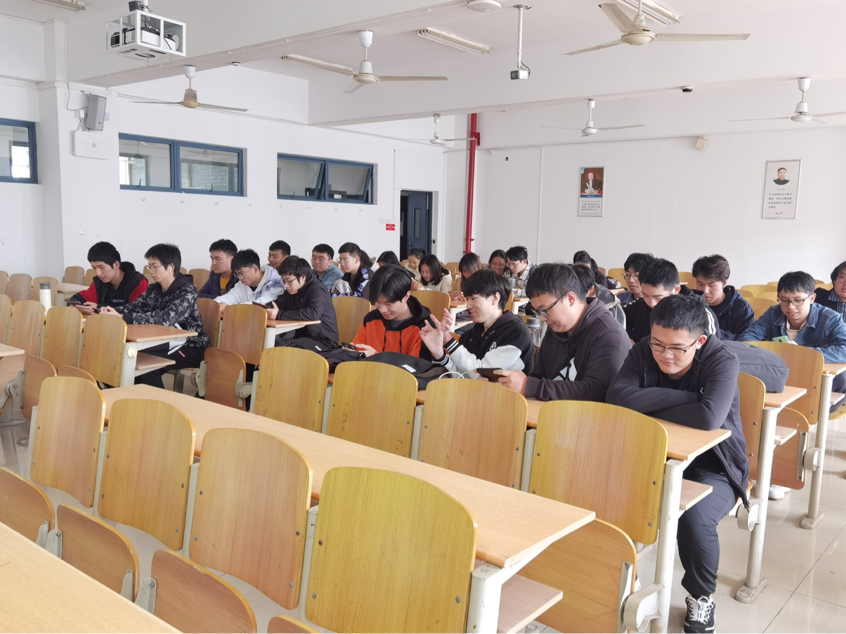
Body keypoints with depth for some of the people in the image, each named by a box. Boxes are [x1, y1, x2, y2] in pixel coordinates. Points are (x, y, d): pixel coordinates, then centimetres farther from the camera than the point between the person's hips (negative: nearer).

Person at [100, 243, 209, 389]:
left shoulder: (186, 292, -19)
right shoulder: (154, 289, 5)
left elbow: (164, 319, -32)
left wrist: (122, 317, -36)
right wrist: (111, 311, -21)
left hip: (190, 348, -7)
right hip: (168, 342, 7)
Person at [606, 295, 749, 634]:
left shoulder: (723, 360, -21)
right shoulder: (643, 351, -10)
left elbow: (709, 417, -38)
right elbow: (616, 397, -26)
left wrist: (648, 407, -23)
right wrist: (685, 397, -28)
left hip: (713, 467, -3)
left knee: (694, 518, -32)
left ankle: (701, 597, 1)